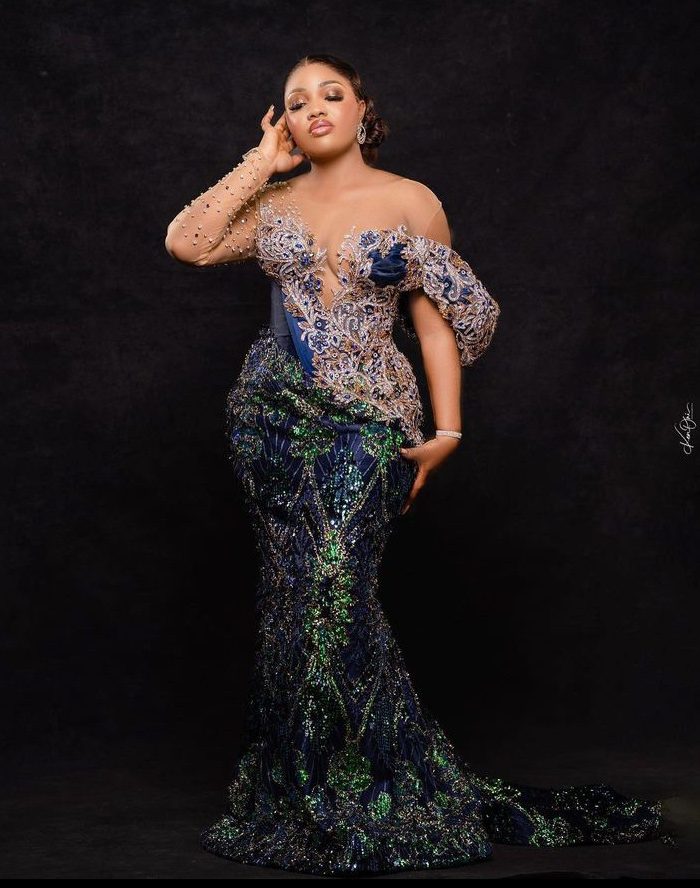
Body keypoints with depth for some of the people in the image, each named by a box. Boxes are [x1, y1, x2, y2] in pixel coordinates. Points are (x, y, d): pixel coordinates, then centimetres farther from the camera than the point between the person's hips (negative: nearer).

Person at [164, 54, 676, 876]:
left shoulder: (411, 203, 4)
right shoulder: (274, 205, 11)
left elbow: (437, 320, 2)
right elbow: (186, 243, -2)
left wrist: (447, 429, -5)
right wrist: (260, 162, 4)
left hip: (367, 423, -3)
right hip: (275, 418, 4)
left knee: (331, 588, -15)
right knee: (297, 594, 3)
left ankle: (351, 806, -3)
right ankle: (304, 791, 14)